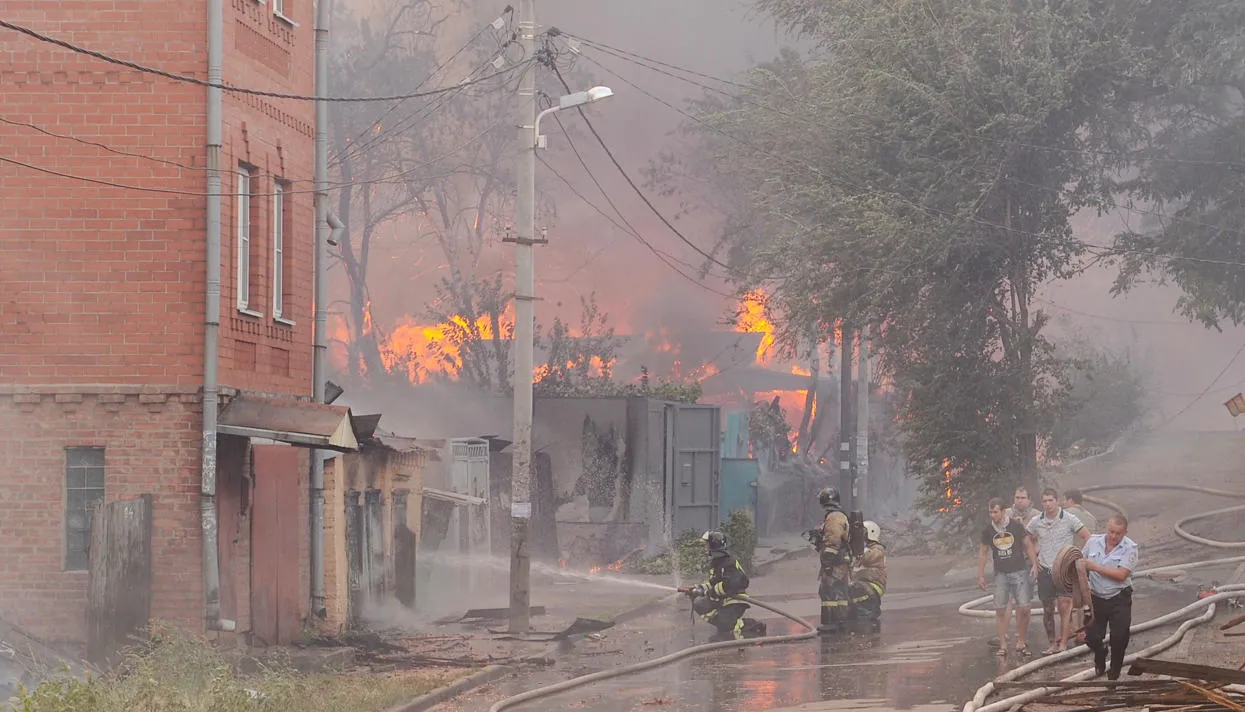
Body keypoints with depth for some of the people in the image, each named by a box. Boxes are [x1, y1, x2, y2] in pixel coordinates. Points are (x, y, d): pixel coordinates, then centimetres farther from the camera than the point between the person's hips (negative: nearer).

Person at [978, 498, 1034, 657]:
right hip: (1001, 574, 2)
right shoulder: (988, 530, 2)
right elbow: (983, 553, 12)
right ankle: (1003, 645, 8)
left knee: (1023, 608, -7)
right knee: (1000, 610, 0)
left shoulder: (1016, 526, -5)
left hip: (1019, 571, -2)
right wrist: (980, 575, 11)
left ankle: (1021, 642, 6)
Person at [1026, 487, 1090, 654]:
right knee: (1048, 610, 5)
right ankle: (1052, 643, 14)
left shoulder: (1069, 520, -6)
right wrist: (1034, 563, 11)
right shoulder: (1036, 522, 3)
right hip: (1044, 570, 3)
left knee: (1064, 606, -12)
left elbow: (1086, 538, 1)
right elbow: (1029, 541, 19)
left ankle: (1063, 643, -11)